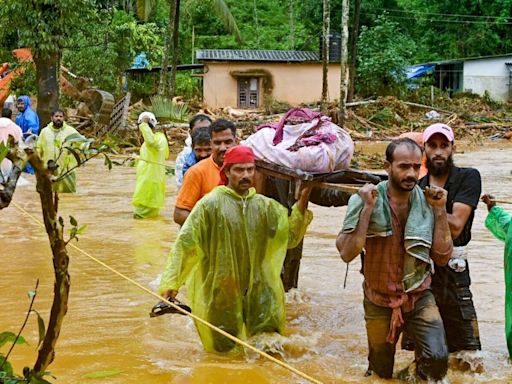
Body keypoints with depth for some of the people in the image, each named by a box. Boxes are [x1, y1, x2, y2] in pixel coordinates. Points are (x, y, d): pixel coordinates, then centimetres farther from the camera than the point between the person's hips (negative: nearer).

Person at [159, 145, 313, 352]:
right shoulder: (210, 204, -9)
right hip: (219, 294, -3)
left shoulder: (264, 205, 5)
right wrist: (171, 282, -20)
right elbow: (184, 243, -12)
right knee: (222, 349, 7)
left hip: (257, 291, 3)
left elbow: (290, 236, -1)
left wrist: (302, 204, -13)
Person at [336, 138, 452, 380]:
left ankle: (425, 377, 11)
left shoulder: (427, 202, -8)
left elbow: (442, 257, -9)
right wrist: (367, 208, -28)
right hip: (379, 302, -1)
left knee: (437, 358, -22)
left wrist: (439, 210, -16)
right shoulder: (364, 200, -16)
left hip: (419, 297, 1)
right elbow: (347, 254, -24)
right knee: (381, 373, 15)